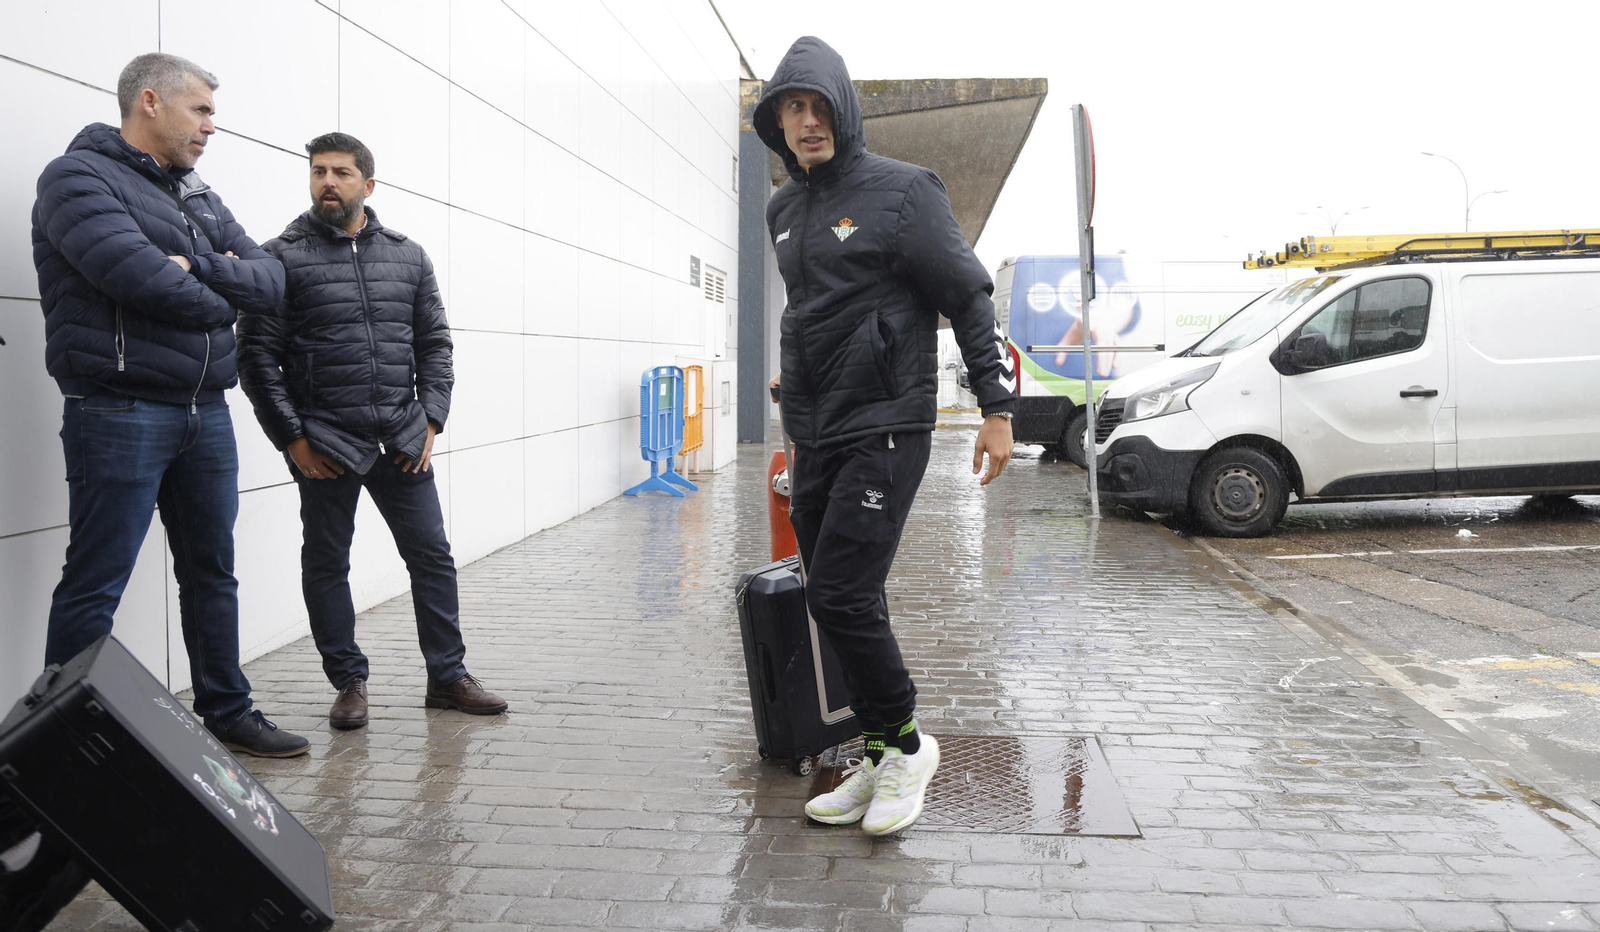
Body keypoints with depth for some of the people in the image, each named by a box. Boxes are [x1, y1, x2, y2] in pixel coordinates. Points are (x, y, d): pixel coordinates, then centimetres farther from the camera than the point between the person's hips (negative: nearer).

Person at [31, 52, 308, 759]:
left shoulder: (198, 197, 18)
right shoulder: (79, 177, -5)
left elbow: (271, 281, 7)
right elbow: (142, 276, -21)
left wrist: (197, 266, -11)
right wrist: (221, 301, -4)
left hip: (205, 411, 8)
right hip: (120, 413, -7)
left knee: (212, 574, 14)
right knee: (95, 587, -3)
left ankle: (226, 713, 26)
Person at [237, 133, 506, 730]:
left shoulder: (408, 256, 10)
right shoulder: (283, 257, -2)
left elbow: (434, 343, 12)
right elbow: (256, 354, -4)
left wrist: (431, 420, 1)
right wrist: (291, 438, -9)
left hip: (403, 440, 3)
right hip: (324, 444, -3)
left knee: (432, 554, 5)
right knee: (326, 564, 7)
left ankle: (447, 676, 17)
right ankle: (349, 682, 21)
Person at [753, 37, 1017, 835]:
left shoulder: (902, 191, -5)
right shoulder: (783, 211, 14)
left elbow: (970, 296, -5)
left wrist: (997, 406, -10)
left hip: (885, 428, -7)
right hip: (812, 437, 7)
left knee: (841, 597, -14)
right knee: (845, 603, 8)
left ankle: (903, 744, 7)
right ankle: (882, 764, 19)